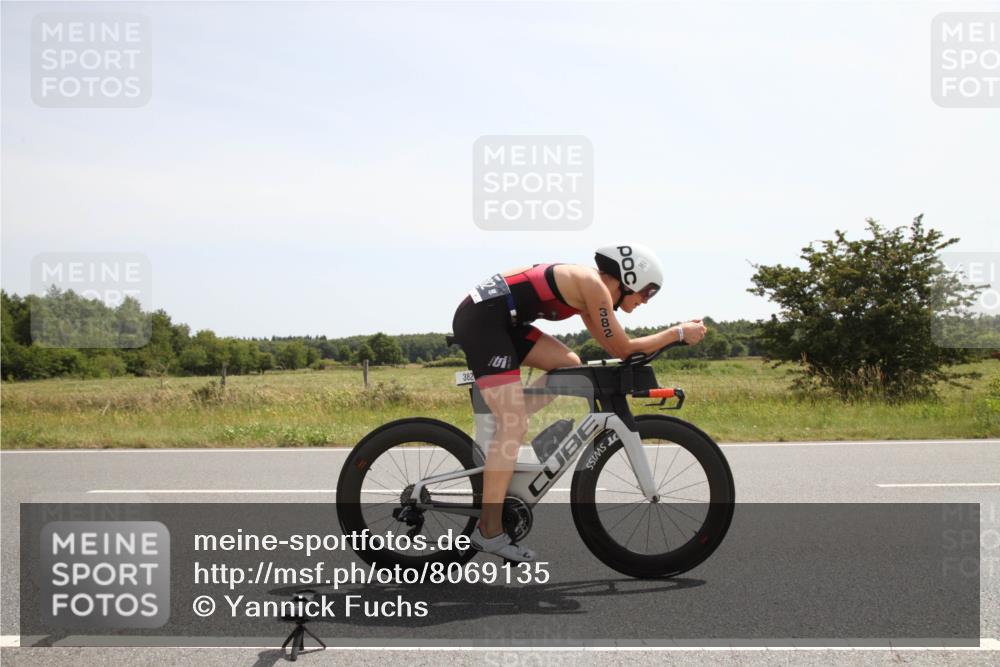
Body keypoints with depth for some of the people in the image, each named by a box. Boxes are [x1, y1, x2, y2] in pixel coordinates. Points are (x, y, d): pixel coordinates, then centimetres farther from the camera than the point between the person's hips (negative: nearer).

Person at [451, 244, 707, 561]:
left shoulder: (585, 286, 18)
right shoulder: (593, 285, -10)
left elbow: (613, 346, 23)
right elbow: (623, 349, -6)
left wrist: (675, 333, 21)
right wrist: (679, 333, 2)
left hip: (498, 320, 10)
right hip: (481, 320, -10)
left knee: (569, 365, 12)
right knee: (515, 427, -11)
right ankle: (489, 532, -8)